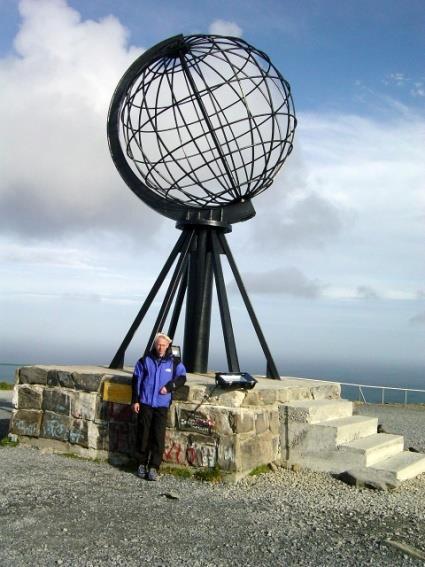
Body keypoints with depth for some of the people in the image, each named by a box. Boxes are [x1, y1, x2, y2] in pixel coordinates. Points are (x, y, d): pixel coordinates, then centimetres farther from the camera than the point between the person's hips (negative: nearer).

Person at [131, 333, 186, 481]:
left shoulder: (174, 362, 2)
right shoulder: (145, 360, 1)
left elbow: (181, 377, 7)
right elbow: (136, 380, 5)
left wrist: (169, 387, -9)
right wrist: (135, 401, 3)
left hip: (162, 405, 0)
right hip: (145, 404, 0)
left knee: (158, 437, -4)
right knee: (143, 435, 6)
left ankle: (154, 467, 3)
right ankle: (142, 464, 22)